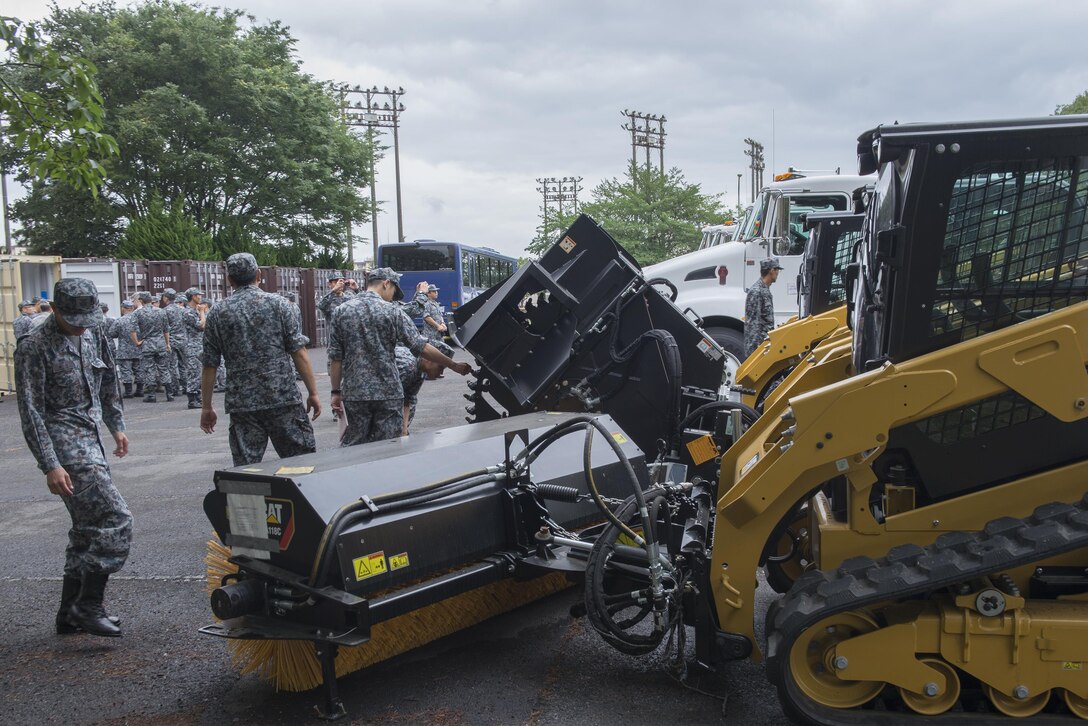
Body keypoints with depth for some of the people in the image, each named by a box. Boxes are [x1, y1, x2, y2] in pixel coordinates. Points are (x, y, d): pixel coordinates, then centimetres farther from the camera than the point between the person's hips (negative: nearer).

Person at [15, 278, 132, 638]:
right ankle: (88, 605, -2)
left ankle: (71, 614, 22)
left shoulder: (93, 335, 9)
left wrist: (116, 426, 21)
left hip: (91, 442, 8)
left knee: (88, 529, 12)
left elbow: (108, 383, 24)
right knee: (116, 521, -14)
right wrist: (50, 466, -18)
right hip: (65, 446, -8)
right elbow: (31, 413, -14)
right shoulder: (34, 347, -12)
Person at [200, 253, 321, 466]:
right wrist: (313, 393, 0)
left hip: (241, 404, 2)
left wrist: (206, 407, 14)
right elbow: (299, 353, -5)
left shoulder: (217, 314, 5)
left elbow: (209, 366, 6)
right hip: (284, 399, -2)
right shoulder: (277, 304, 0)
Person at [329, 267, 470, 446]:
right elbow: (421, 347, -7)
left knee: (352, 446, 10)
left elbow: (336, 357, 3)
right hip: (388, 393, -2)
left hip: (354, 393, 3)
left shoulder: (342, 311, 4)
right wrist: (454, 366, 0)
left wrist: (336, 391, 10)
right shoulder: (392, 312, -5)